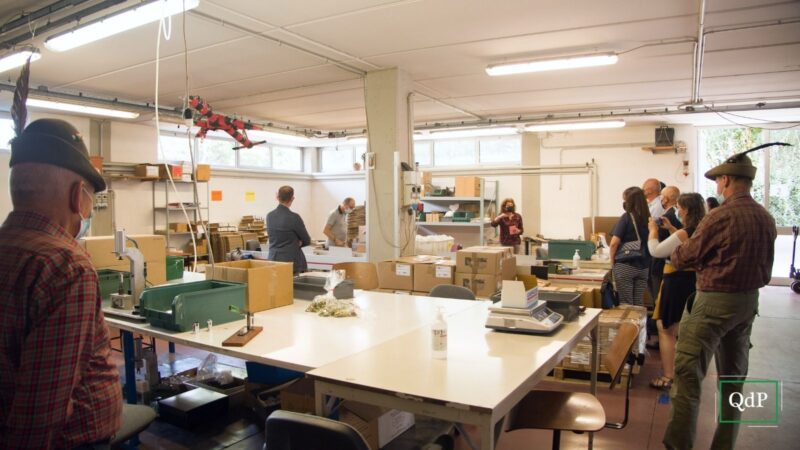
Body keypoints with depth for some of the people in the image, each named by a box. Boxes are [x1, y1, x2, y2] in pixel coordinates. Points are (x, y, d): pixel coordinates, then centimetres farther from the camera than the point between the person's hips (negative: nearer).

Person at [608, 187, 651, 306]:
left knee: (626, 303, 3)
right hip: (643, 267, 5)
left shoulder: (626, 217, -11)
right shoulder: (648, 218, 3)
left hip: (625, 266, -5)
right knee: (639, 303, 11)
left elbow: (614, 243, -14)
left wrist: (612, 262, -1)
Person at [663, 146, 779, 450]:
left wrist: (674, 255, 11)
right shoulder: (767, 219, 5)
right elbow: (765, 267, 15)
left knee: (688, 373, -3)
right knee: (733, 376, 16)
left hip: (714, 301, -8)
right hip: (749, 300, 8)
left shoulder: (721, 216, -17)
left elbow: (684, 258, -10)